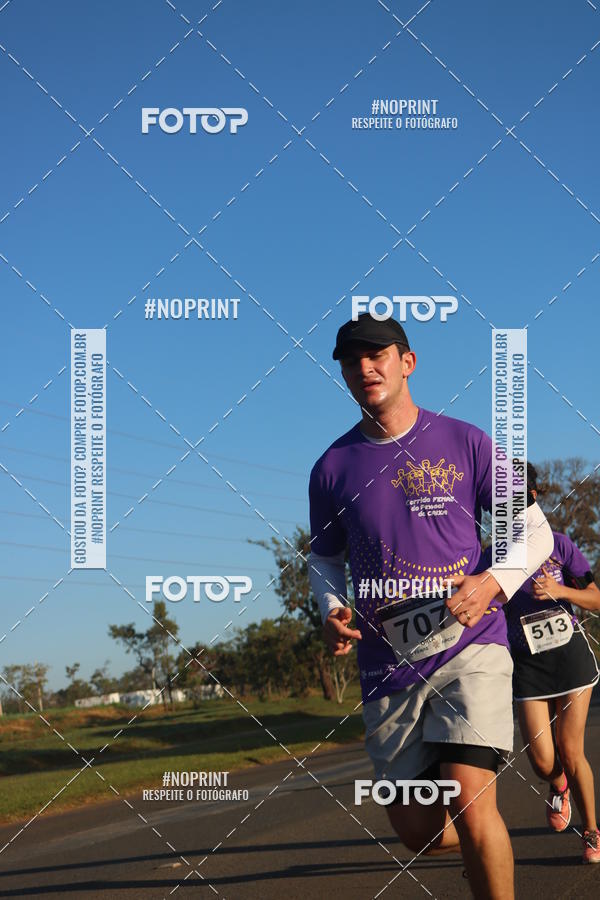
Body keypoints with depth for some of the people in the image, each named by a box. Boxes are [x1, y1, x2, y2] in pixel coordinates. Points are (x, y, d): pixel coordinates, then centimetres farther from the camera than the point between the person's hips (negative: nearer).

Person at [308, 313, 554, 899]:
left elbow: (533, 531, 5)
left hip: (470, 649, -3)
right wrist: (331, 611, -1)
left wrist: (491, 582, -15)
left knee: (470, 805, -20)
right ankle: (485, 846, 39)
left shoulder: (464, 442, 2)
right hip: (388, 668, 3)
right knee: (418, 834, 5)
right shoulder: (333, 467, 7)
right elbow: (325, 557, 20)